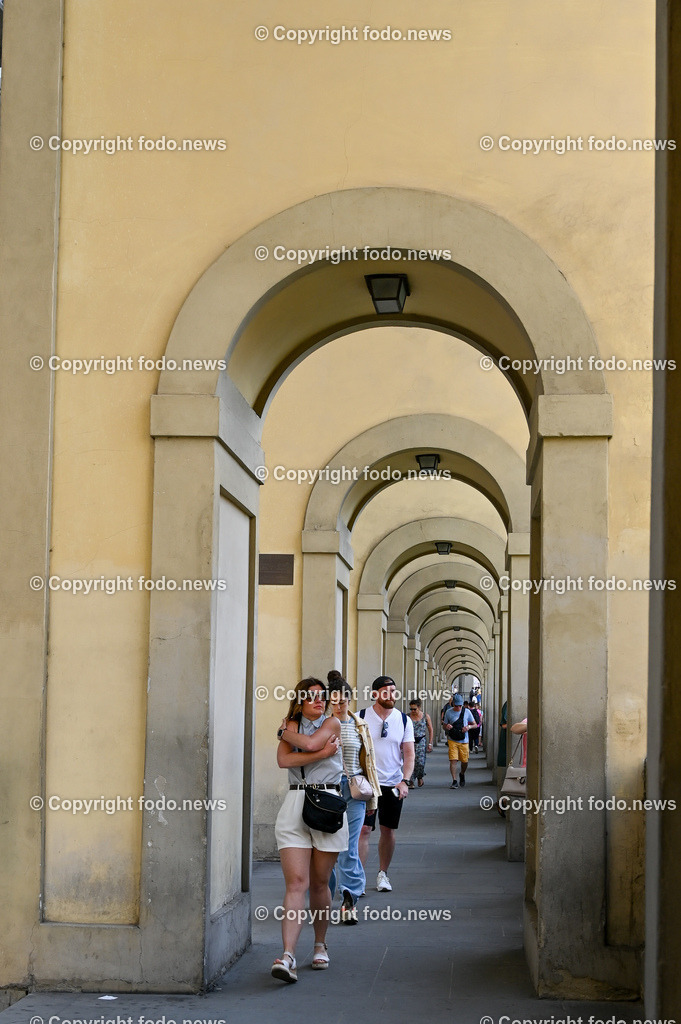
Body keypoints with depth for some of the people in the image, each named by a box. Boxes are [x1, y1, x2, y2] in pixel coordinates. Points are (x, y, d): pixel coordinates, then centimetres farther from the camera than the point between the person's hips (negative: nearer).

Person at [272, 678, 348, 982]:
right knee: (296, 882, -10)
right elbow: (283, 759, -7)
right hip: (295, 805, 0)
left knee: (319, 882, 7)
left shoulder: (332, 724, 7)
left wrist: (288, 732, 4)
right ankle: (288, 955, -18)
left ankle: (320, 945, 27)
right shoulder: (292, 725, 11)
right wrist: (322, 753, -12)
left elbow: (310, 743, -13)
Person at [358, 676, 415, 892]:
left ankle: (382, 874, 24)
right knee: (363, 829, -9)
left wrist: (405, 781, -10)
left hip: (393, 784, 2)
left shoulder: (404, 720, 3)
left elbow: (409, 754, 3)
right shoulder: (361, 718, -2)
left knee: (388, 830, 9)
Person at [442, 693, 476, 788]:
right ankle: (454, 781, -11)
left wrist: (468, 727, -13)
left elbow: (475, 725, 9)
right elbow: (444, 726, 11)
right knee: (453, 760, -14)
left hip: (463, 741, 1)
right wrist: (447, 727, -14)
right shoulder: (448, 712, 1)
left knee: (464, 761, 6)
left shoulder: (466, 712, 1)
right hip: (452, 740, -1)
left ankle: (462, 774, 37)